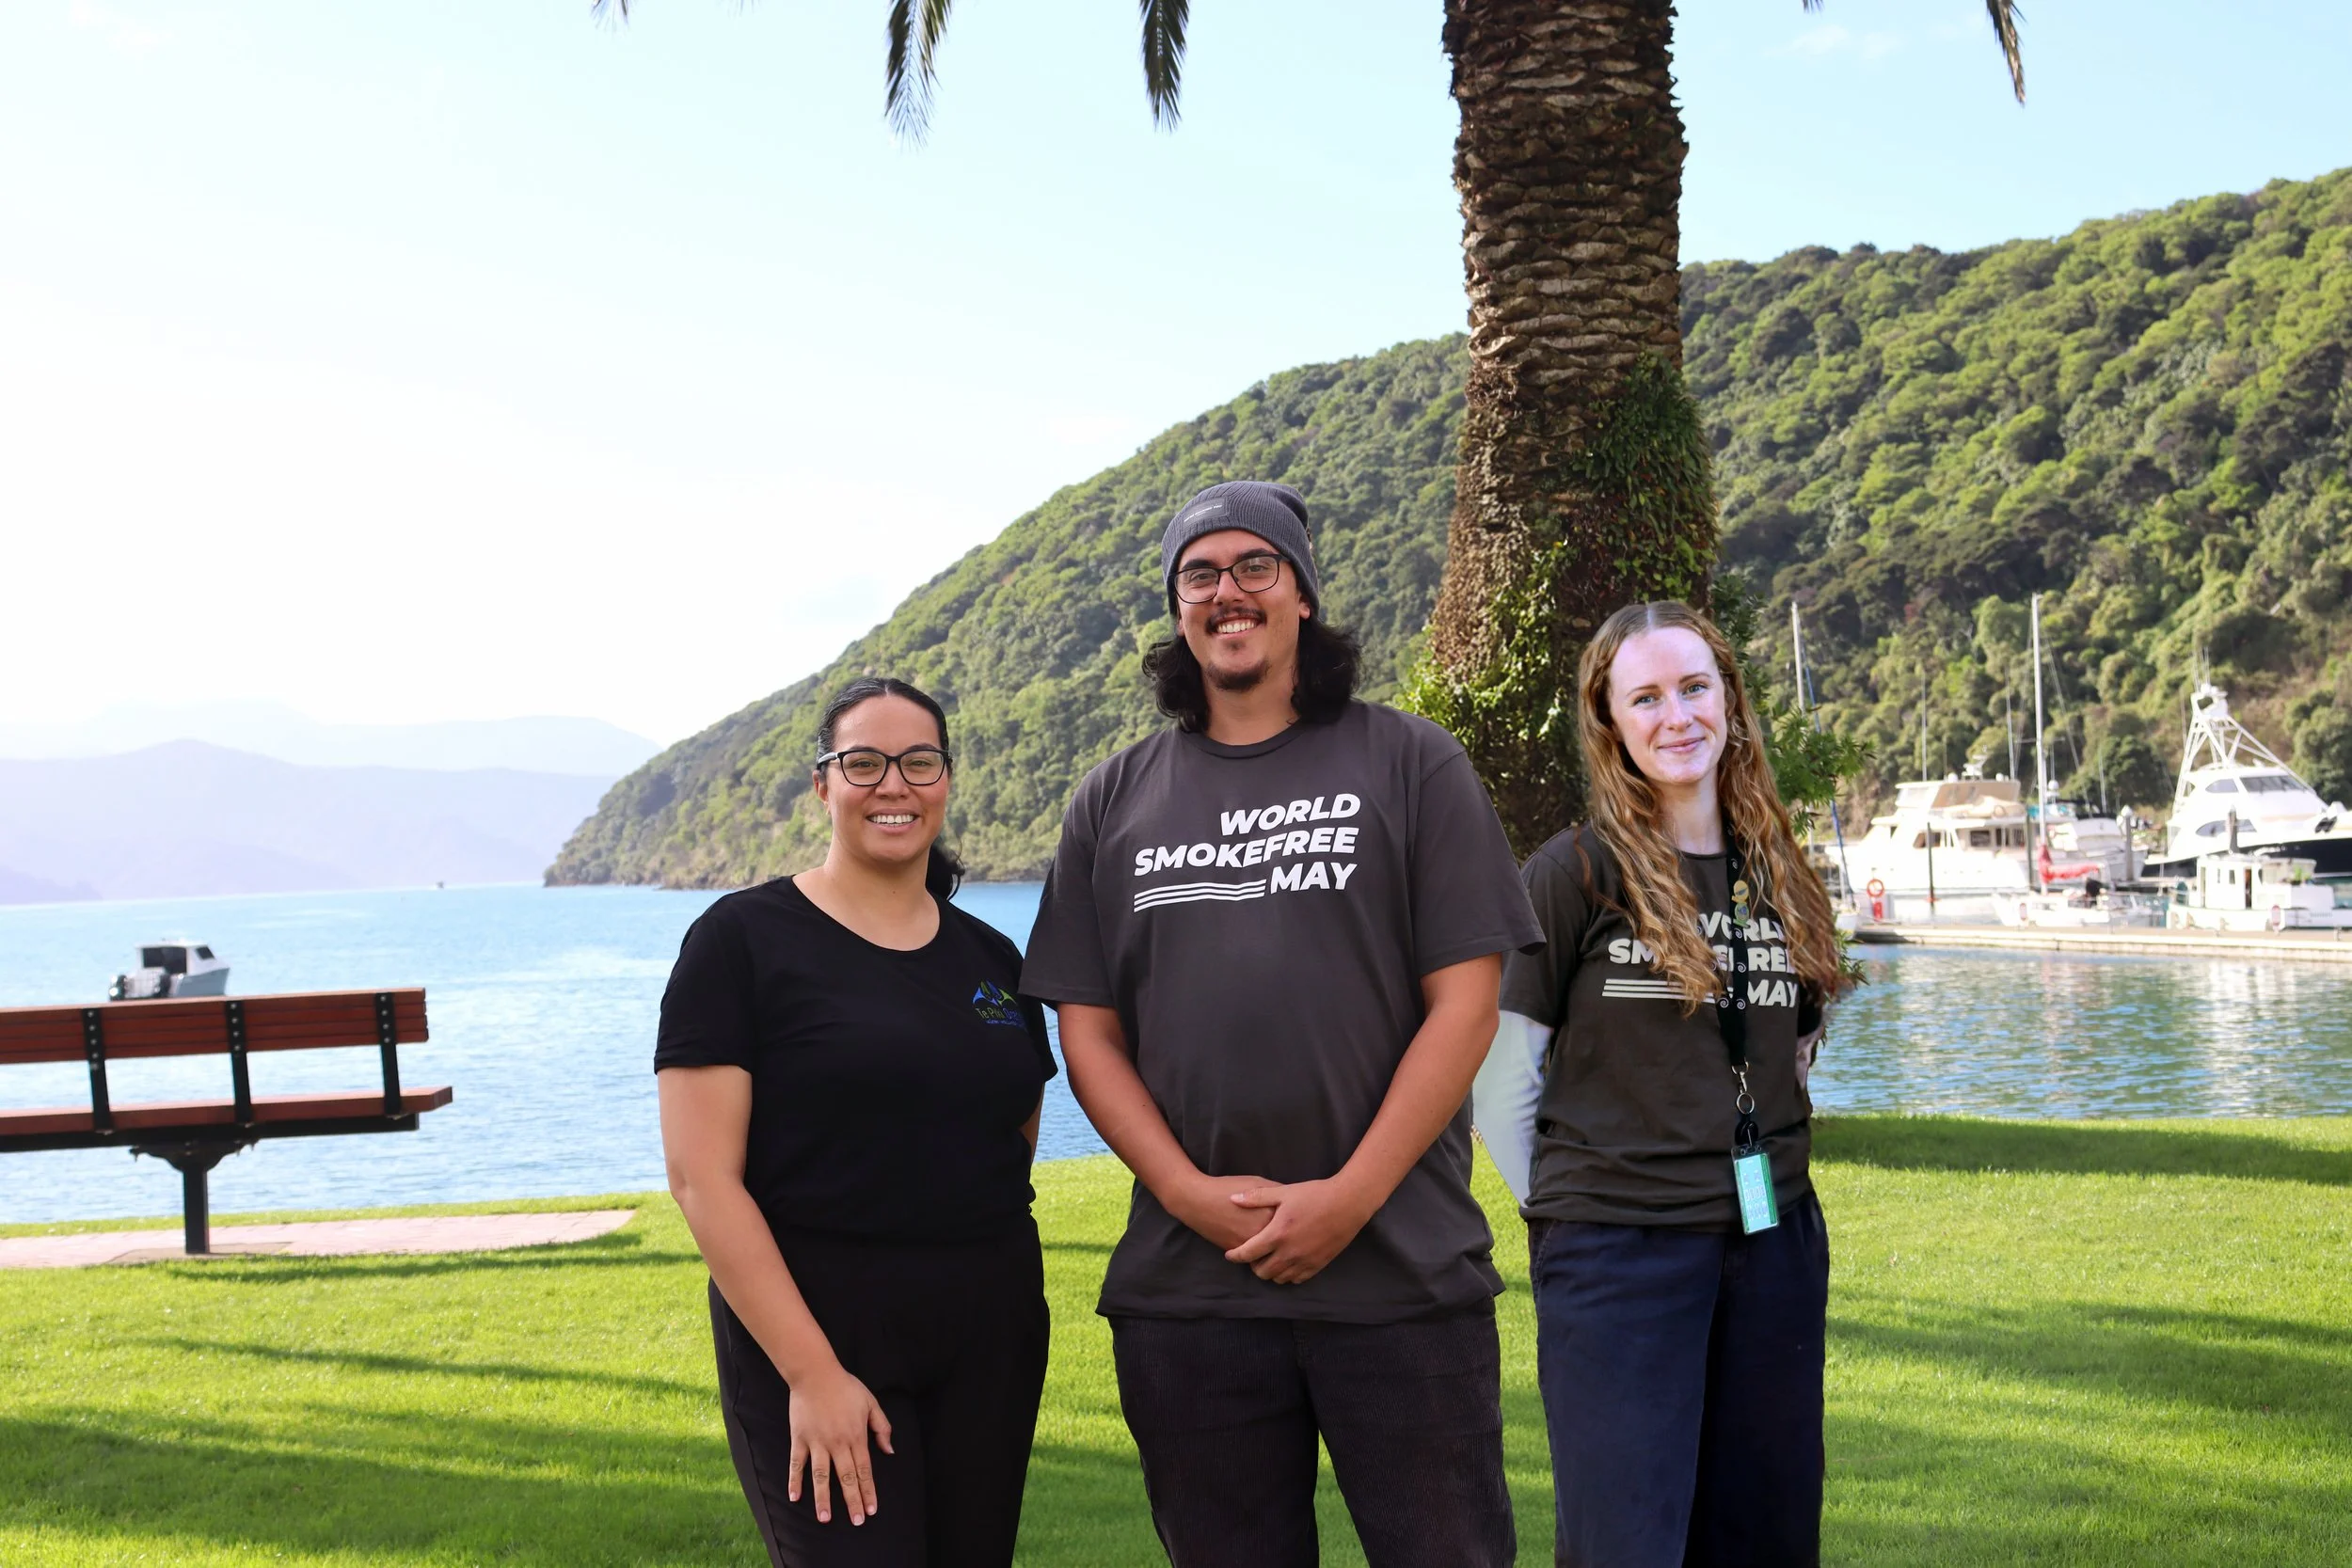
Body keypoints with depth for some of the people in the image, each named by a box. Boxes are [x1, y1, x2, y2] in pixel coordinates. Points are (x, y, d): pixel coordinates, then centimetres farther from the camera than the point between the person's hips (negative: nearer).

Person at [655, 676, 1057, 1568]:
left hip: (990, 1343, 5)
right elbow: (702, 1175, -12)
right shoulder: (744, 939, -6)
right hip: (809, 1337, -5)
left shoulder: (991, 958, 10)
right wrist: (812, 1371, -17)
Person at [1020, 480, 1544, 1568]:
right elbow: (1089, 1033, 7)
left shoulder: (1410, 766, 3)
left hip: (1401, 1274, -2)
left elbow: (1464, 1002, -3)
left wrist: (1351, 1195, -12)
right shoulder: (1115, 803, 11)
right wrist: (1189, 1192, -9)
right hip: (1185, 1285, 3)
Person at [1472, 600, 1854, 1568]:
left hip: (1774, 1244, 5)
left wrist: (1763, 1167, 15)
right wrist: (1560, 1210, 1)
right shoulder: (1577, 873, -6)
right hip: (1615, 1257, -5)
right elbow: (1497, 1075, -4)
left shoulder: (1779, 879, 10)